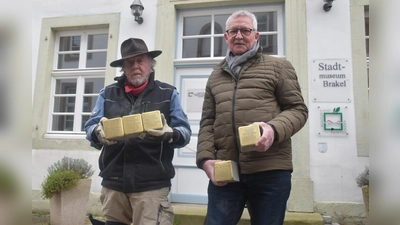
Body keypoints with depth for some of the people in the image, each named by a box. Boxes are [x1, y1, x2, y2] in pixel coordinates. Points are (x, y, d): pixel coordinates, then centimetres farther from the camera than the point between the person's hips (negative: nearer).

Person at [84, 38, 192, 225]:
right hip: (113, 182, 3)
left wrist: (169, 134, -22)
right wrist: (99, 133, -16)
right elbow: (90, 128, 7)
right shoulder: (107, 93, 12)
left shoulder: (168, 94, 6)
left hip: (152, 184, -3)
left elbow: (185, 132, 0)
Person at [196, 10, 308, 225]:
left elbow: (298, 109, 3)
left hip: (270, 171, -2)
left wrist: (274, 129, -18)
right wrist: (206, 158, -1)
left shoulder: (278, 66, 9)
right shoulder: (215, 76, 19)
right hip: (225, 172, 3)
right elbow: (207, 123, 15)